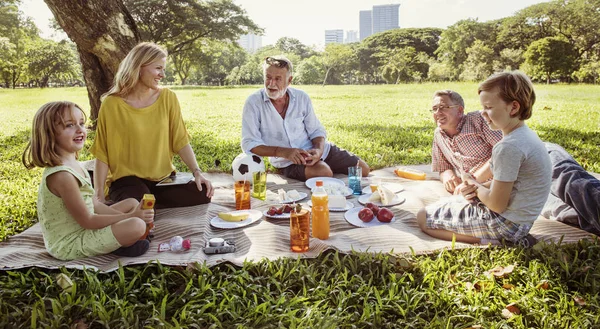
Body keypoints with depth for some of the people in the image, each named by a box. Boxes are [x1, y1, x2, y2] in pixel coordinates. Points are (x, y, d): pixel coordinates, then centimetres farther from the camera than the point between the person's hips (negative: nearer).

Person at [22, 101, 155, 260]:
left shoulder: (72, 164, 4)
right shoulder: (62, 175, -27)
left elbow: (94, 204, 7)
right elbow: (87, 221, -22)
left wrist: (122, 217, -2)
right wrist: (129, 216, -17)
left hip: (81, 230, 10)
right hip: (69, 245, -10)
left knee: (132, 203, 16)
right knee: (136, 226, -28)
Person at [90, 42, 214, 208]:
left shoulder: (168, 98, 1)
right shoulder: (112, 104, -7)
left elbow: (181, 141, 0)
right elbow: (102, 154, -4)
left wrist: (197, 172, -14)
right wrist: (99, 197, -11)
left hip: (163, 179, 4)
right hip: (127, 179, -4)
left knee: (201, 194, -21)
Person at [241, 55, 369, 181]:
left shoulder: (301, 97, -2)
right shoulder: (253, 103, -12)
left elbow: (316, 131, 5)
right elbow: (249, 144, -17)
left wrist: (319, 150, -19)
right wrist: (284, 152, -29)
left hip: (315, 151, 5)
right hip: (287, 162, -4)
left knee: (362, 169, 3)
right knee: (324, 172, -33)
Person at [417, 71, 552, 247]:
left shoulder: (509, 147, -27)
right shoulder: (526, 134, 5)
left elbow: (497, 205, -23)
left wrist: (473, 184, -4)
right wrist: (475, 187, -5)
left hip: (506, 222, -10)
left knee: (423, 217, -3)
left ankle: (492, 241, -10)